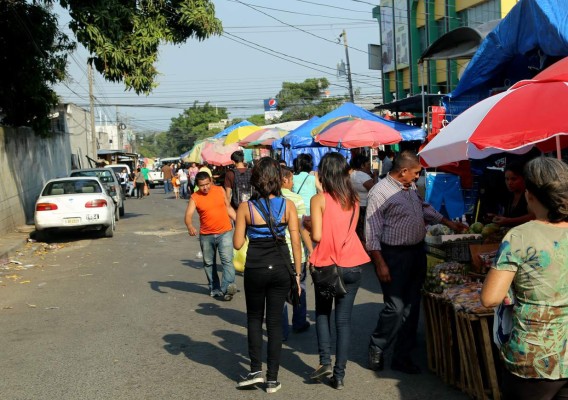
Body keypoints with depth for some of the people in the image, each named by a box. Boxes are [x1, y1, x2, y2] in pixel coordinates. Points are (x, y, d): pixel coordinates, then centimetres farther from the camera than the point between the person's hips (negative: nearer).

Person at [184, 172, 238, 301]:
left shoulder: (220, 190, 1)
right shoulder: (195, 197, -6)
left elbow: (228, 207, 14)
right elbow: (188, 214, -18)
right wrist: (190, 226, -38)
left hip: (225, 232, -1)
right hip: (206, 235, 1)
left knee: (227, 260, -15)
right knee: (208, 263, 12)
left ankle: (227, 287, -24)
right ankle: (214, 289, 26)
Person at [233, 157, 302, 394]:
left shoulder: (245, 208, -8)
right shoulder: (287, 205, -6)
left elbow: (237, 243, -6)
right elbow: (296, 242, -6)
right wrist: (298, 273, 2)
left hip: (255, 268, -1)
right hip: (280, 268, 1)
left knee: (254, 318, 19)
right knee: (275, 320, 10)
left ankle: (256, 370, 12)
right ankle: (272, 378, 14)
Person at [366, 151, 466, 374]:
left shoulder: (411, 188, 9)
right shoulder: (379, 193, -16)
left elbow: (425, 208, 27)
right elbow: (372, 233, -16)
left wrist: (450, 224, 26)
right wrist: (380, 264, -18)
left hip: (417, 253, 8)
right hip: (394, 255, -8)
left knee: (412, 307, 9)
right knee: (396, 307, -9)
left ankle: (402, 357, 19)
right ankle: (376, 349, 14)